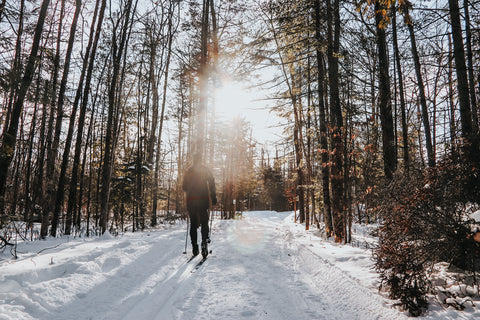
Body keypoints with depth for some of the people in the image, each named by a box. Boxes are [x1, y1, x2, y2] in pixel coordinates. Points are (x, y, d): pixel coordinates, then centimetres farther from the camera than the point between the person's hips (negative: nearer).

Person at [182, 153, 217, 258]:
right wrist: (213, 197, -2)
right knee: (204, 223, 4)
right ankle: (204, 242, -16)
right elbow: (211, 183, -5)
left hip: (191, 200, 2)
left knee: (193, 224, 9)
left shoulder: (188, 171, 12)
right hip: (203, 199, -2)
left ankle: (194, 246, 4)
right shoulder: (205, 170, 6)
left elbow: (184, 187, 13)